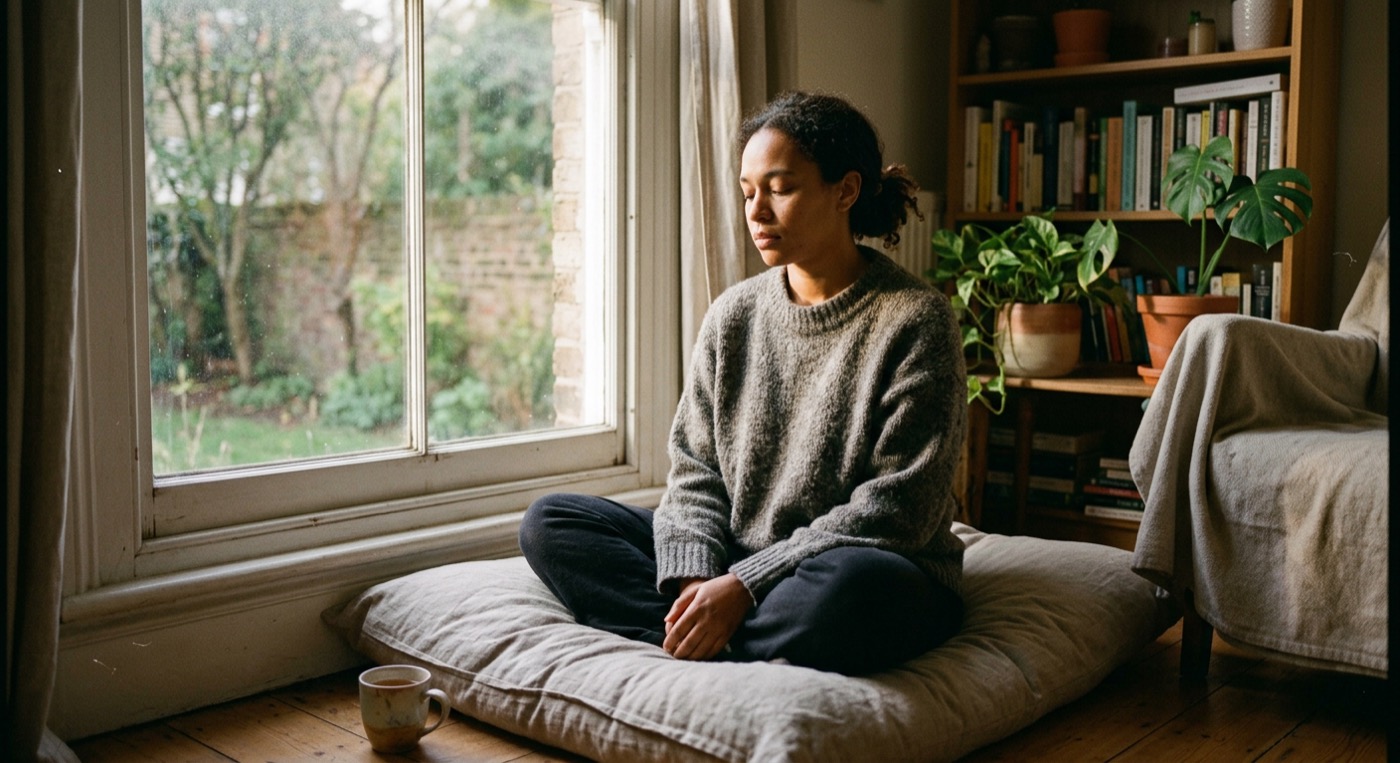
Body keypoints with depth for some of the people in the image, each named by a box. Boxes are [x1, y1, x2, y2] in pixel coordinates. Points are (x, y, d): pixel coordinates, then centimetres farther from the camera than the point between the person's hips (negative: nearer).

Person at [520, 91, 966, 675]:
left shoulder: (915, 321, -9)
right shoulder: (733, 315, 7)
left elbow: (896, 509, -15)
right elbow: (695, 470, 5)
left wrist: (743, 584, -21)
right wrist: (693, 578, -16)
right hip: (734, 562, 6)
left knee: (848, 583, -42)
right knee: (548, 522, -7)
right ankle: (697, 641, -24)